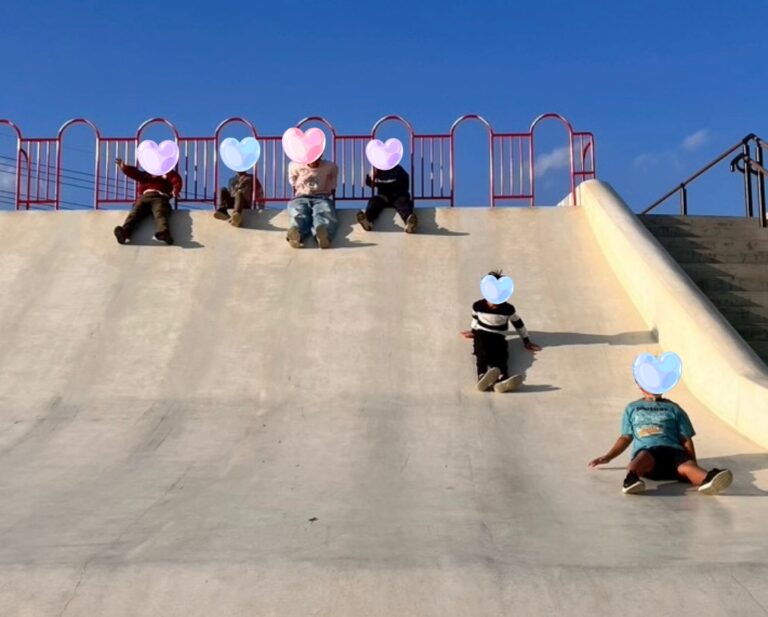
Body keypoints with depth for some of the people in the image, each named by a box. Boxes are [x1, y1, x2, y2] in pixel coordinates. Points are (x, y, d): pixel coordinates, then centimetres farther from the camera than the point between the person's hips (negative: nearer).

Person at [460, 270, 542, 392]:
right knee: (483, 354, -36)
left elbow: (518, 324, 11)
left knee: (500, 357, -34)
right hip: (481, 335, 0)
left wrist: (526, 341, 19)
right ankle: (482, 376, -69)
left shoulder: (508, 309, -2)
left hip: (498, 338, 0)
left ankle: (501, 380, -67)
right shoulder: (478, 306, 0)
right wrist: (473, 331, 40)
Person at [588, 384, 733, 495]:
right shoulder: (632, 409, 30)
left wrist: (694, 464, 4)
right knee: (644, 457, -40)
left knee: (687, 466, -36)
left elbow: (686, 440, 19)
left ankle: (708, 479, -68)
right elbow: (626, 437, 32)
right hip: (646, 450, 0)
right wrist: (607, 457, 24)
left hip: (673, 451, 0)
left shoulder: (673, 409, 26)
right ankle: (631, 479, -72)